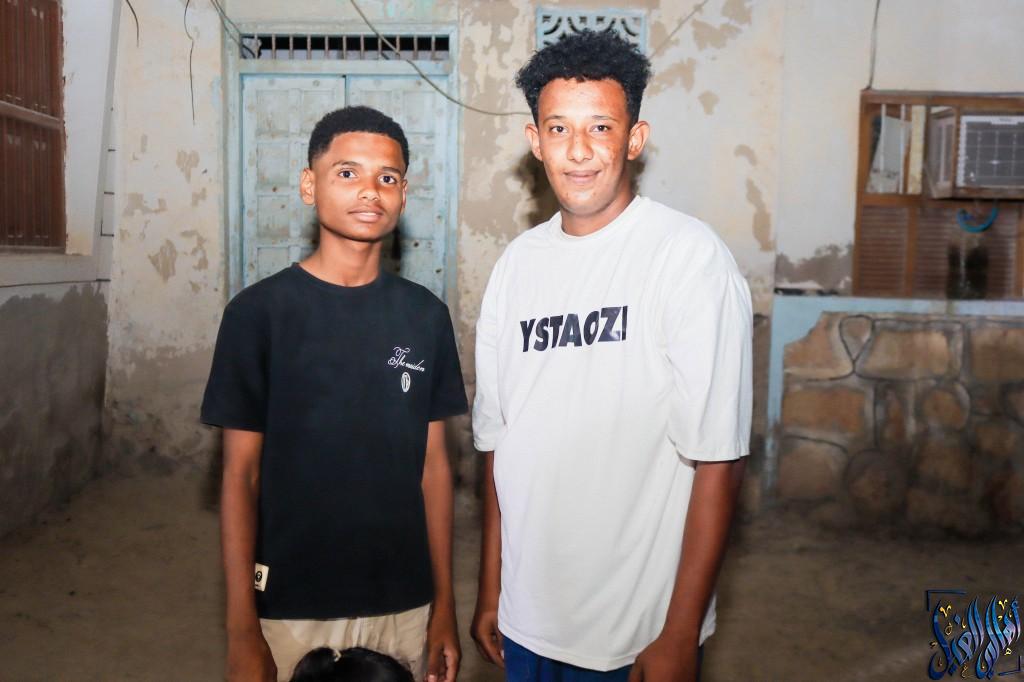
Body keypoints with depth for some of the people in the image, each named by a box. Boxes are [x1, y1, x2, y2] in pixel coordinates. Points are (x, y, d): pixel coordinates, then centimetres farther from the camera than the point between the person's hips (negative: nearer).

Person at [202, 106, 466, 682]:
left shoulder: (425, 316, -1)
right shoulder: (259, 312, -9)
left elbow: (433, 464, 3)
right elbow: (241, 475, -6)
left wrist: (445, 604, 5)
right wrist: (242, 631, -7)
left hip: (402, 604, 3)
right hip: (291, 607, -2)